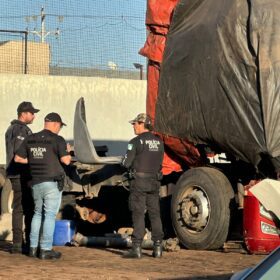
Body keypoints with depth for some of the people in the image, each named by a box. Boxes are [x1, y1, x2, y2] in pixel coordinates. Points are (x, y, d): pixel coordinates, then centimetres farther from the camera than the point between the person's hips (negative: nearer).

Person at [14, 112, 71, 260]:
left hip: (36, 183, 6)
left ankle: (33, 247, 17)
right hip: (52, 183, -6)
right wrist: (67, 151, 5)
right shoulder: (57, 140, -10)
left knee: (38, 213, 18)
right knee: (50, 215, -1)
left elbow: (18, 158, 9)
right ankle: (46, 250, -1)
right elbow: (66, 160, -16)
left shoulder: (30, 139, 7)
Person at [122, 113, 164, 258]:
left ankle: (136, 248, -6)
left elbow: (126, 163, -11)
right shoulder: (159, 142, 9)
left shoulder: (136, 142, -11)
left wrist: (125, 160, 11)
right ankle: (158, 247, 8)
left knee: (138, 214, -3)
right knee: (155, 214, 9)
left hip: (139, 181, -5)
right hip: (155, 182, 5)